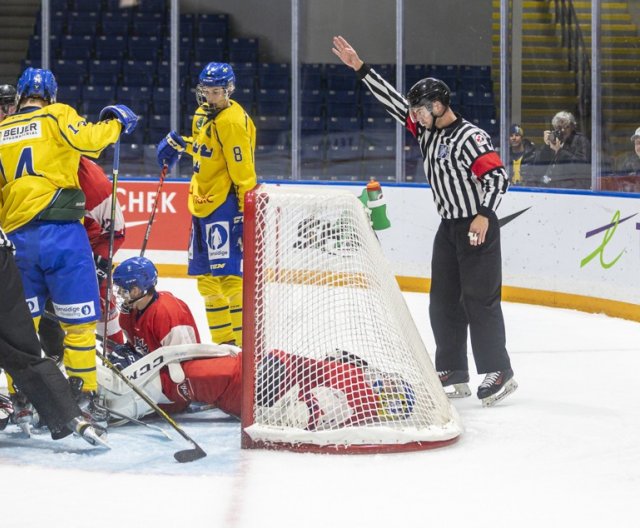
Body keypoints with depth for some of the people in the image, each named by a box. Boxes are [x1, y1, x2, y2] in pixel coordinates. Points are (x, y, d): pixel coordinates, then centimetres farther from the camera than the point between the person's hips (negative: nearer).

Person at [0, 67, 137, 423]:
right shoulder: (57, 116, 2)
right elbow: (88, 140, -17)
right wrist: (116, 122, 0)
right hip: (60, 230, -4)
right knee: (77, 314, 1)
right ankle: (83, 391, 1)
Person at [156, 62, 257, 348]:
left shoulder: (232, 122, -17)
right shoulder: (204, 113, 11)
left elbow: (243, 172, -20)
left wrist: (248, 211, -22)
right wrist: (179, 143, 22)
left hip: (224, 205, -10)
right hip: (203, 203, 10)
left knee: (227, 272, -14)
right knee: (205, 274, 13)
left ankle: (244, 342, -13)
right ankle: (224, 340, 21)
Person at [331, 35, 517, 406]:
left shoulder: (470, 138, -17)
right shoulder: (426, 130, 7)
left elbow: (498, 178, -22)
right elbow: (391, 100, 10)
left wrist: (483, 216, -31)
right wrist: (359, 68, 6)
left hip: (477, 228, -9)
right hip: (449, 227, 9)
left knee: (480, 299, -10)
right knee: (444, 301, 8)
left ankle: (499, 373, -7)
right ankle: (453, 374, 13)